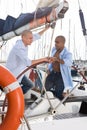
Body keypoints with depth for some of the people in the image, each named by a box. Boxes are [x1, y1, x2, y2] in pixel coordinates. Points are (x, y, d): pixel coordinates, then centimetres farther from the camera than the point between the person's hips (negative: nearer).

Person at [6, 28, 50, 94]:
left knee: (30, 85, 15)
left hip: (19, 72, 9)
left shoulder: (24, 42, -4)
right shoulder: (19, 48, -30)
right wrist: (43, 59, -32)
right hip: (13, 73, -9)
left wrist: (46, 28, 10)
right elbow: (28, 62, -37)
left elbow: (36, 36, 11)